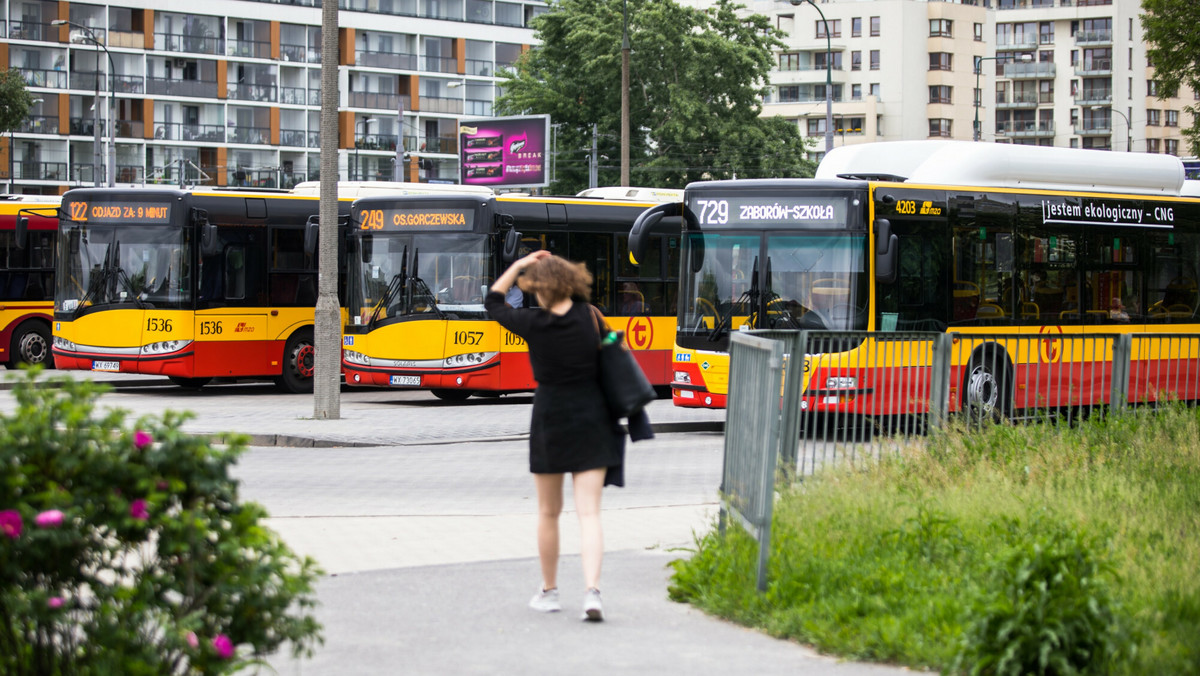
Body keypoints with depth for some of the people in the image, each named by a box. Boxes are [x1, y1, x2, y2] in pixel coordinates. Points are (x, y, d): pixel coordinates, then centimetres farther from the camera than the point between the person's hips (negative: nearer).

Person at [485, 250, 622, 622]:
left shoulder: (533, 324, -10)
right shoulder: (587, 315, -6)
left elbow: (492, 301, 8)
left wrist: (518, 266, 13)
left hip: (550, 421, -1)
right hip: (591, 423, 1)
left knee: (549, 512, 15)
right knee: (589, 512, -3)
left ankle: (549, 591, 25)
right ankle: (592, 591, -18)